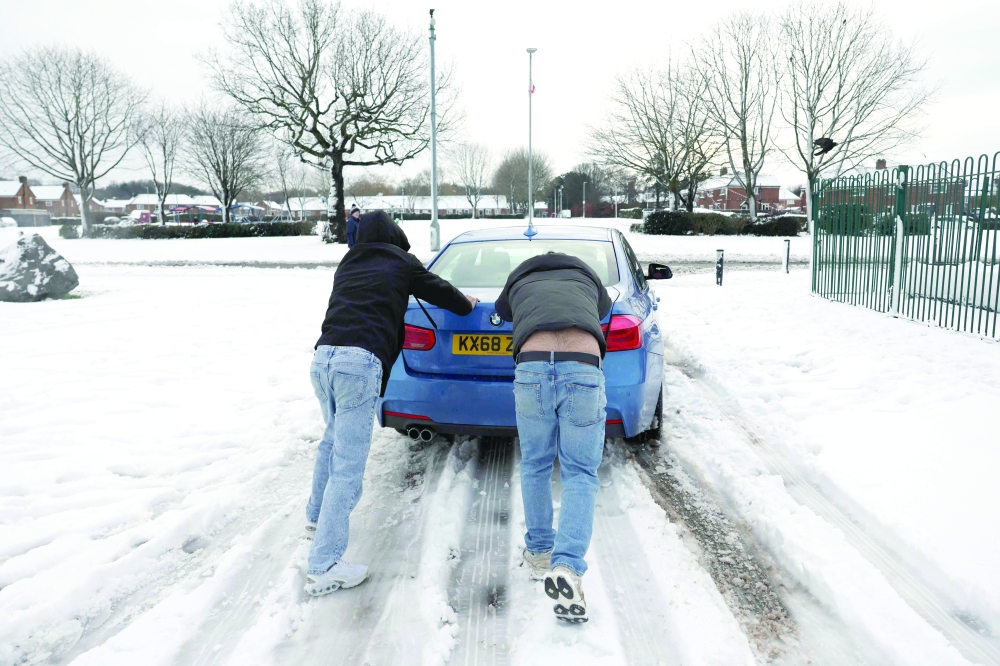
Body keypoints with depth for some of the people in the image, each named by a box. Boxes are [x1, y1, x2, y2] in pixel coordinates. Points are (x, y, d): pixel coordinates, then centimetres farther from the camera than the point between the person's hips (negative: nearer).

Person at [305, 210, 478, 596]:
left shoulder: (347, 265, 26)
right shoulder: (402, 263, 13)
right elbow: (438, 290, 23)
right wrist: (466, 304, 44)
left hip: (322, 357, 7)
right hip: (360, 362, -7)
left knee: (334, 438, 30)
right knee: (348, 465, -5)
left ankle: (316, 516, 45)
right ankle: (323, 568, -4)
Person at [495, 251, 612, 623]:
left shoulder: (519, 282, 32)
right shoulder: (587, 279, 33)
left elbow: (501, 310, 54)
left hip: (532, 369, 1)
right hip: (584, 372, 0)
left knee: (535, 466, 22)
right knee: (580, 474, 9)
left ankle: (539, 552, 33)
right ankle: (567, 566, -8)